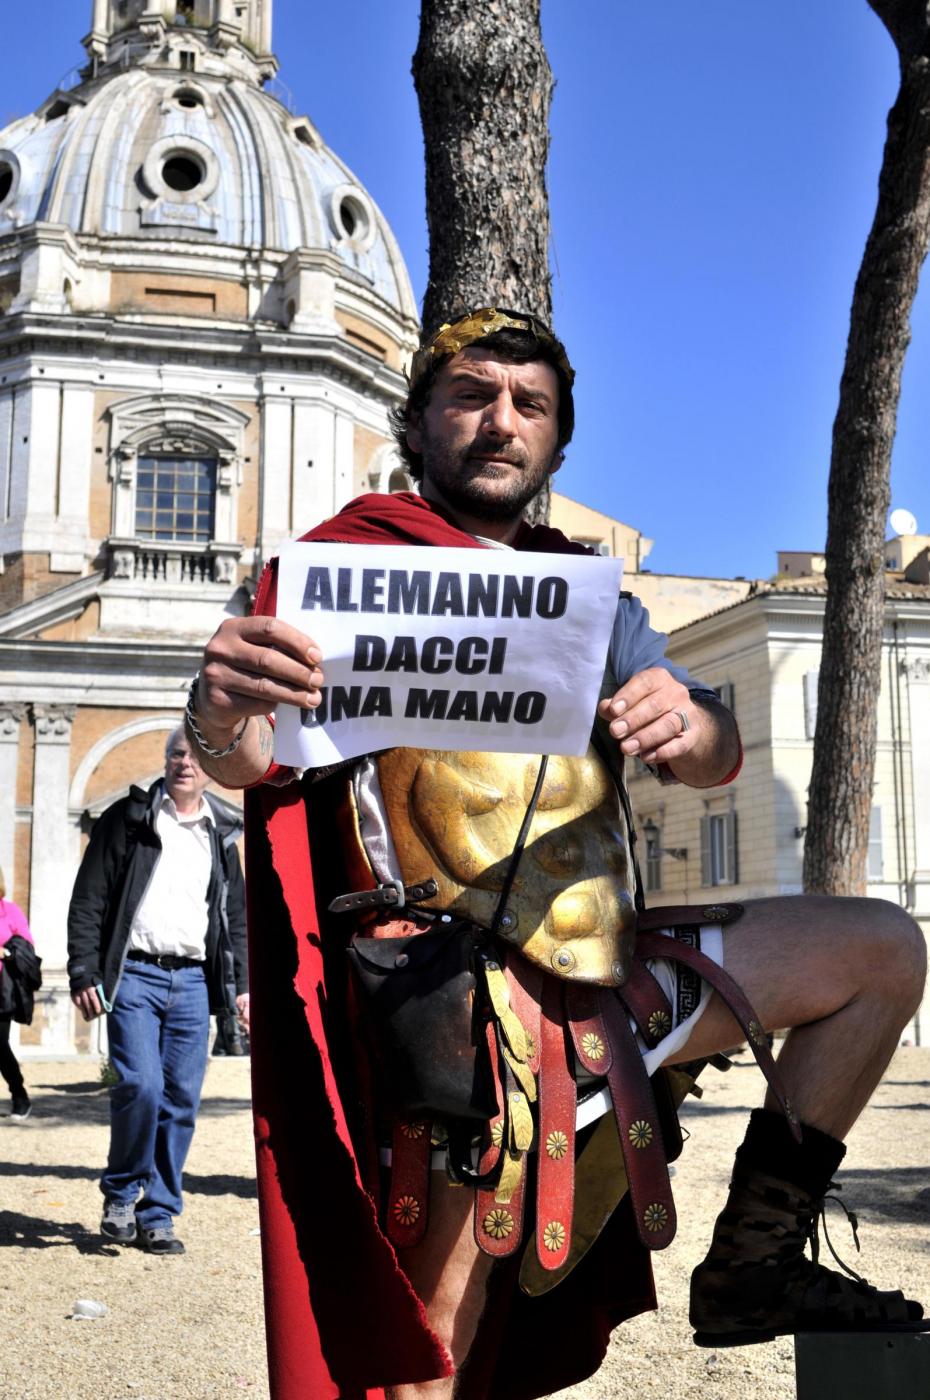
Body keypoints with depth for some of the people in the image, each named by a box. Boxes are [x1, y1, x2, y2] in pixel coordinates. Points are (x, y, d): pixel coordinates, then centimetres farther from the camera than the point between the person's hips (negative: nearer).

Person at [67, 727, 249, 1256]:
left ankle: (157, 1216, 14)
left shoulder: (222, 834, 15)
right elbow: (88, 900, 0)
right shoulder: (128, 819, 4)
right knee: (141, 1085, -16)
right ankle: (121, 1192, 8)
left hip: (193, 980, 4)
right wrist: (84, 974, -7)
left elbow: (236, 915, 21)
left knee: (182, 1100, 1)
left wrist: (241, 984, 13)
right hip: (134, 974, -3)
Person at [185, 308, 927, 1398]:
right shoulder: (351, 565, 0)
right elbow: (253, 766, -14)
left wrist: (686, 726, -22)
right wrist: (223, 713, -40)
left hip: (603, 979, 7)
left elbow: (719, 759, 4)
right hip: (447, 1002, -6)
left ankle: (750, 1265, 9)